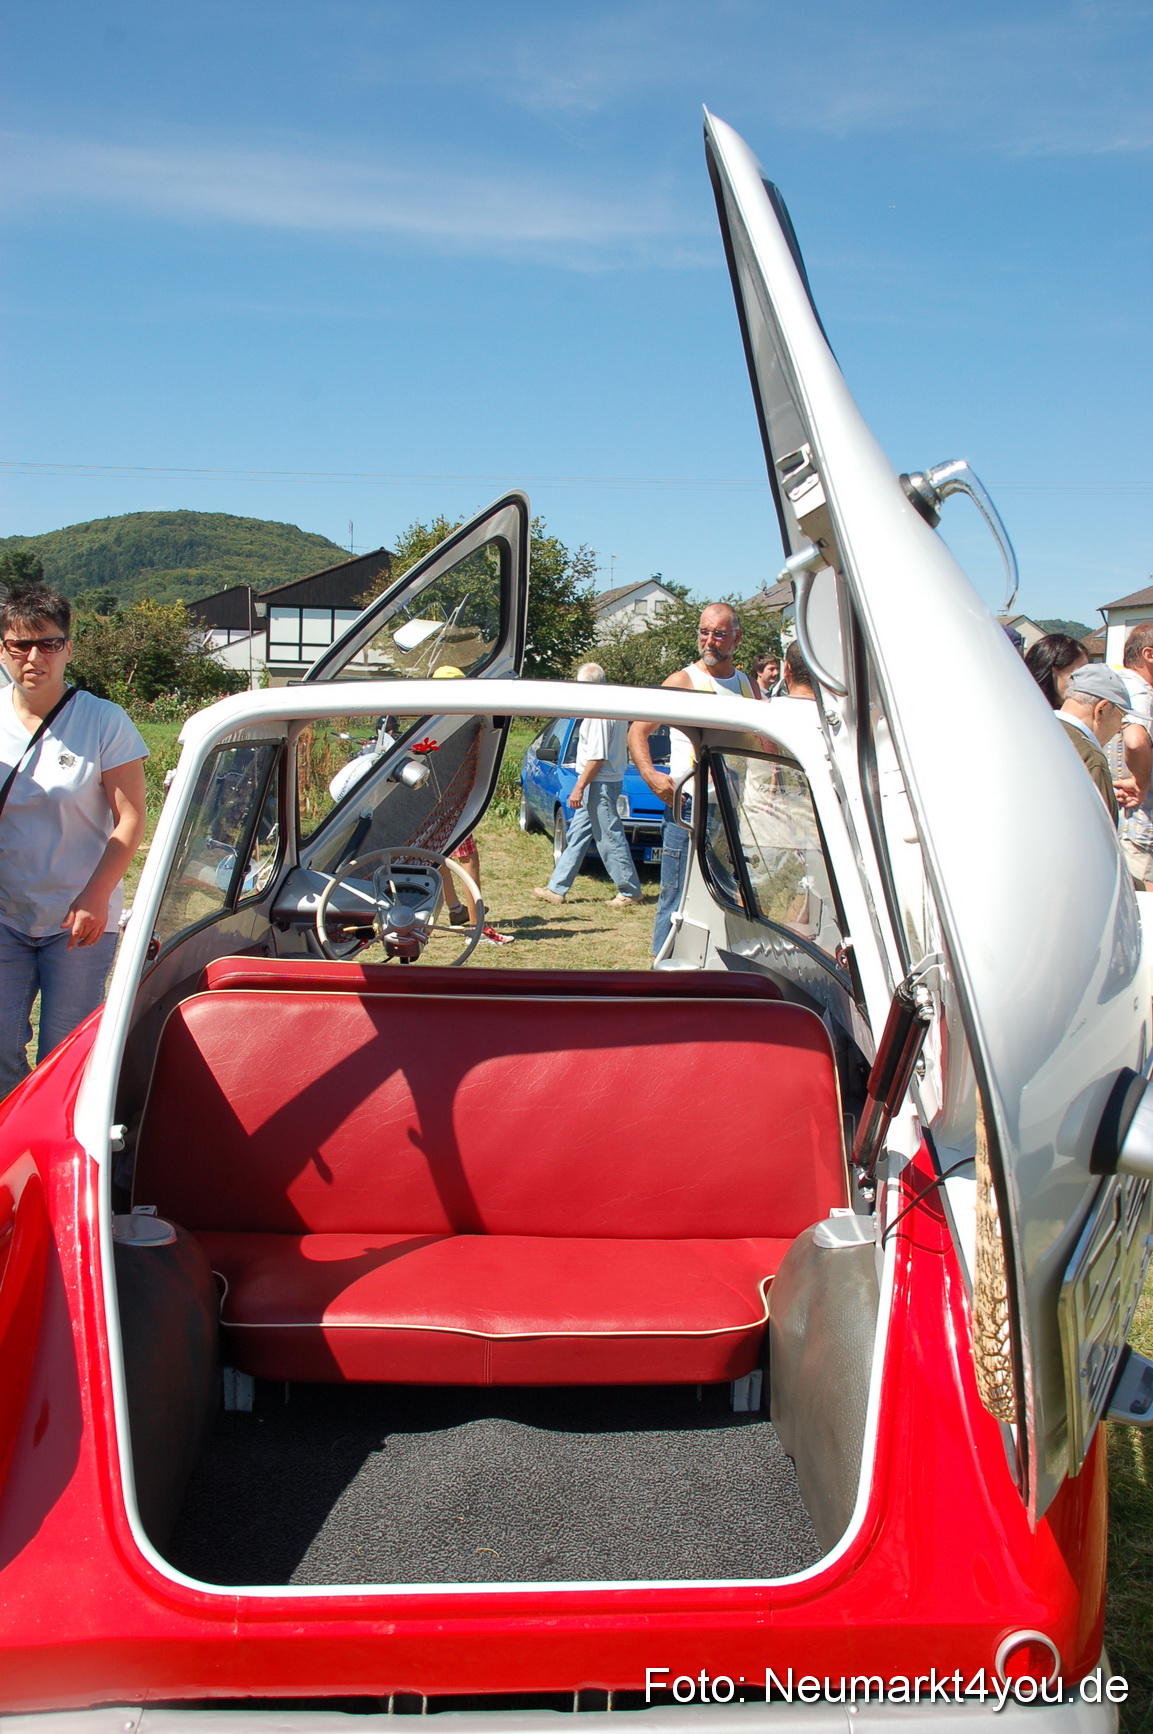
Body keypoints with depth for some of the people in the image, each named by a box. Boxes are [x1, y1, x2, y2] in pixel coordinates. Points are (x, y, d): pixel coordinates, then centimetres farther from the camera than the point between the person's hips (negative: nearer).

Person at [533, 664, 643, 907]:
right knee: (577, 835, 12)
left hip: (599, 784, -11)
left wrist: (579, 787, -19)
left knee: (610, 837, -2)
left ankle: (630, 891, 6)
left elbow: (597, 757, -24)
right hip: (607, 780, 11)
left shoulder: (598, 712, -19)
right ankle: (557, 889, 17)